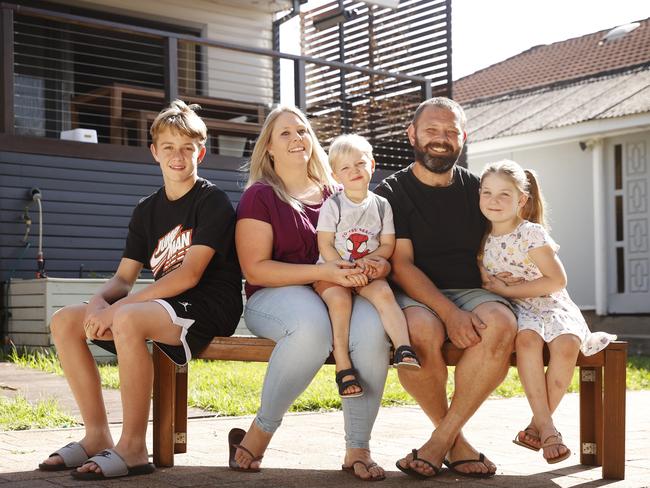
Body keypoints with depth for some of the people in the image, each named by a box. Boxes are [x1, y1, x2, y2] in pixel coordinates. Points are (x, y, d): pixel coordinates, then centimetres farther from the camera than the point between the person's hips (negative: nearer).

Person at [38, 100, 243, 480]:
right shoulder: (147, 210, 14)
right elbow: (123, 278, 10)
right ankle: (98, 436, -2)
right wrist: (99, 302, -15)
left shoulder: (213, 202, -8)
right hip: (167, 305, 8)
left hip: (210, 307, -8)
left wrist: (119, 306, -23)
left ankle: (133, 447, -26)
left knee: (127, 319, -36)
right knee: (65, 321, -5)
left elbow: (189, 275, -18)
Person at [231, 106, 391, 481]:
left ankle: (358, 448, -19)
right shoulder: (260, 196, 4)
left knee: (372, 328, -32)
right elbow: (255, 268, -6)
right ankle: (259, 434, -18)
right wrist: (322, 272, -17)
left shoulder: (335, 194, 18)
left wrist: (380, 264, -7)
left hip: (340, 292, 4)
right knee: (313, 326, -39)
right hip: (275, 297, -3)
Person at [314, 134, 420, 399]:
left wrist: (368, 261, -12)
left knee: (383, 292, -29)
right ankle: (343, 366, -31)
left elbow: (388, 245, 7)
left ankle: (403, 348, -38)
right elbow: (325, 245, -6)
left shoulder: (381, 205, 9)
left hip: (367, 273, 2)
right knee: (340, 299, -31)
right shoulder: (332, 205, 0)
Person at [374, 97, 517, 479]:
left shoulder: (477, 190, 15)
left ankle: (440, 440, -21)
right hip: (414, 294, -3)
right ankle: (456, 440, -13)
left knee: (501, 323, -32)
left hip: (471, 290, 3)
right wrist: (449, 313, -22)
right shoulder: (392, 193, 3)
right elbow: (401, 266, -7)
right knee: (422, 330, -38)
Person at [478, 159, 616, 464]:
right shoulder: (484, 239, 6)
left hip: (552, 306, -2)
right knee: (527, 337, -34)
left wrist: (507, 290, -15)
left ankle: (538, 425, -20)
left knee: (566, 344, -34)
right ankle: (547, 428, -32)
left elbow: (557, 280, -14)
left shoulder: (531, 234, -9)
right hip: (517, 312, 2)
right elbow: (487, 282, 20)